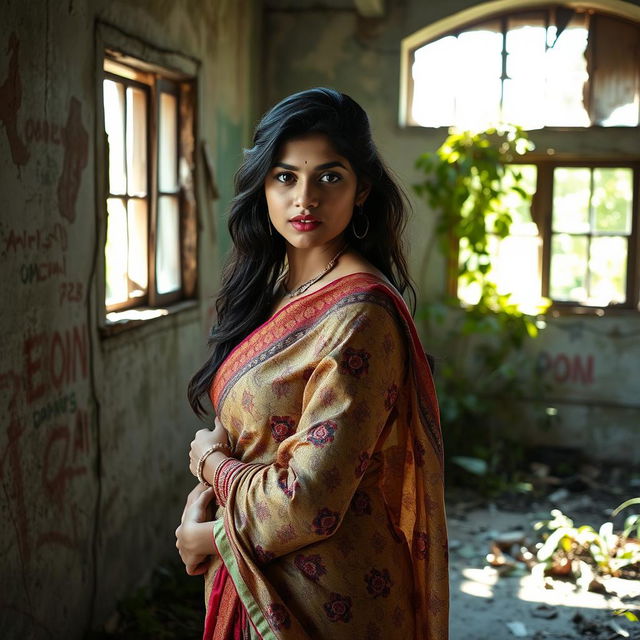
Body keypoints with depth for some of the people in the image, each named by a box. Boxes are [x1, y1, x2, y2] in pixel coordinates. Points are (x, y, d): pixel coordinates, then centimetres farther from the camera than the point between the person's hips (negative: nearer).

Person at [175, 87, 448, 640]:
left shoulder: (358, 314, -24)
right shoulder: (274, 290, 2)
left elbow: (308, 503, -27)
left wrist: (208, 461, -10)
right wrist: (200, 500, -9)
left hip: (324, 593, -7)